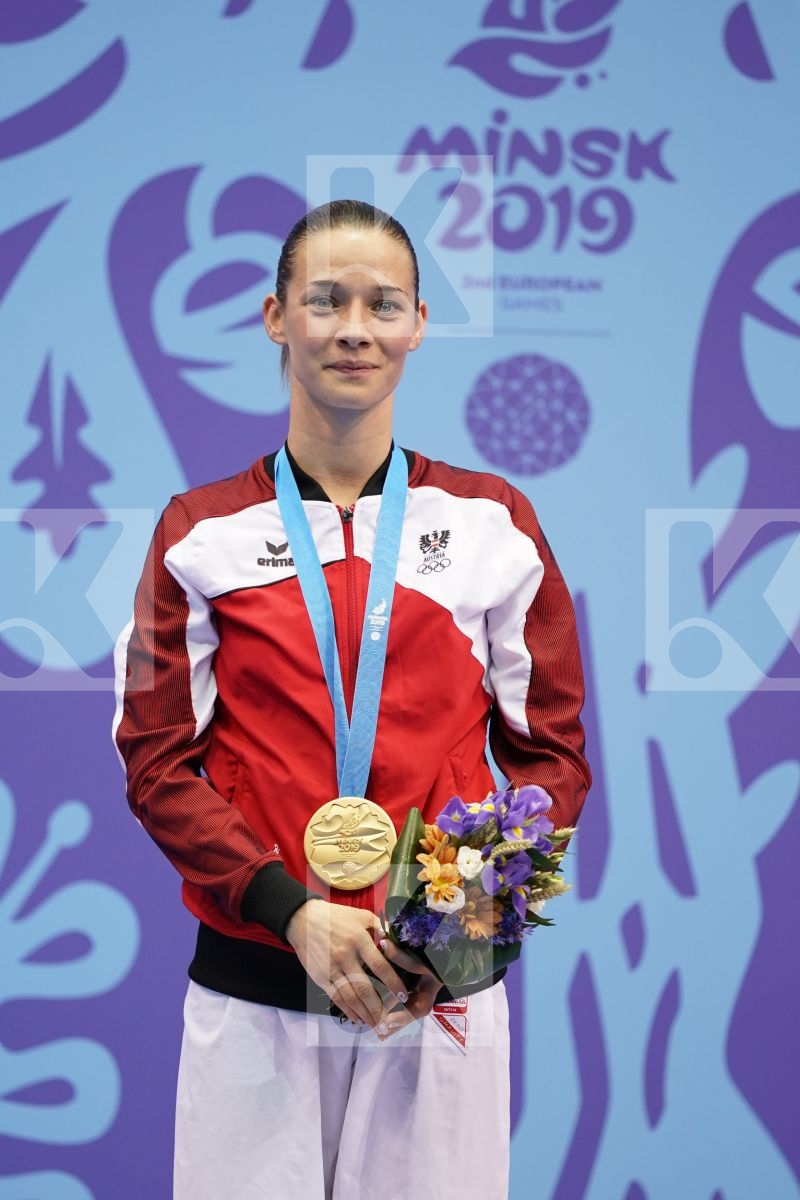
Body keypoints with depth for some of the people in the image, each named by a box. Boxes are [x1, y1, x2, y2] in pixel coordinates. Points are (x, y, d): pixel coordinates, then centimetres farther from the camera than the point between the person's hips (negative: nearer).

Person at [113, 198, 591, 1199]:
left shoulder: (494, 523, 5)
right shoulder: (202, 532, 4)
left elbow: (550, 749, 7)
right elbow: (157, 760, 1)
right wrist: (293, 911, -12)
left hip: (446, 992, 1)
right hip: (252, 987, 0)